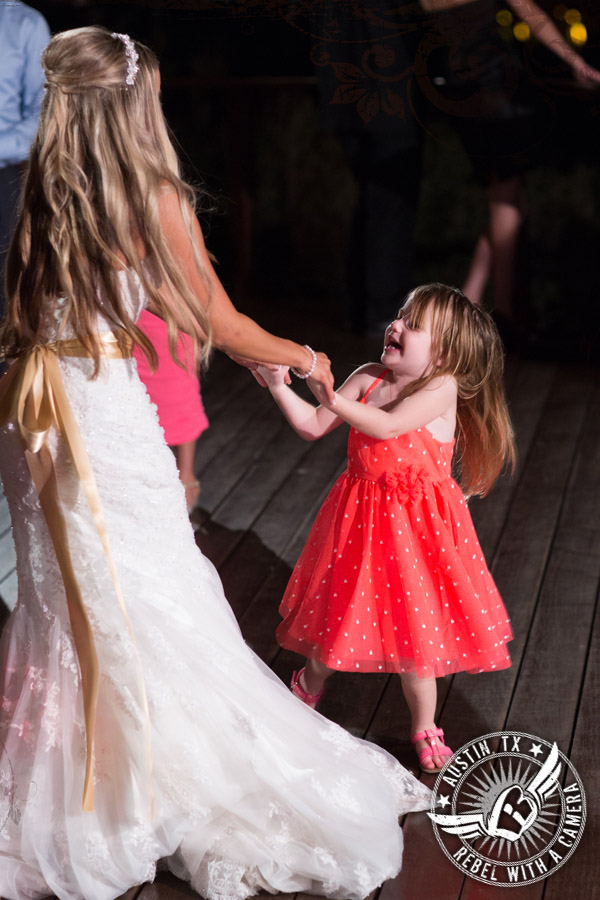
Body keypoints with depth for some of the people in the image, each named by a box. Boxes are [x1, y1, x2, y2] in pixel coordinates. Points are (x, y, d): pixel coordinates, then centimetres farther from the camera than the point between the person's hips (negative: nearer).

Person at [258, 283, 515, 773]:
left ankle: (424, 729, 25)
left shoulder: (443, 388, -17)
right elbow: (314, 426, -1)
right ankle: (311, 685, 48)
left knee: (414, 627, 5)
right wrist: (279, 386, -12)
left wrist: (332, 396, -33)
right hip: (360, 518, 5)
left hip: (414, 527, -4)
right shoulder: (369, 377, -2)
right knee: (338, 608, 19)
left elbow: (385, 426, -30)